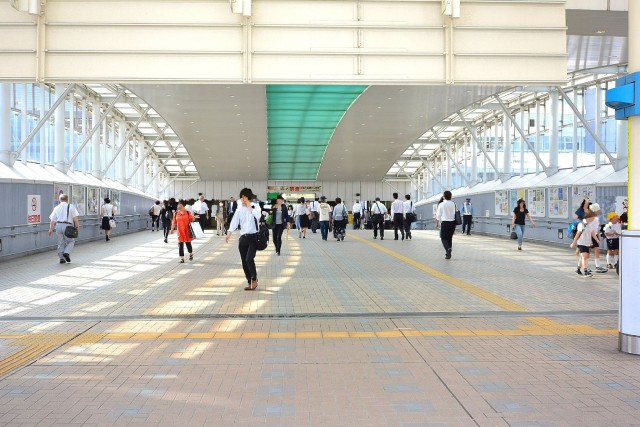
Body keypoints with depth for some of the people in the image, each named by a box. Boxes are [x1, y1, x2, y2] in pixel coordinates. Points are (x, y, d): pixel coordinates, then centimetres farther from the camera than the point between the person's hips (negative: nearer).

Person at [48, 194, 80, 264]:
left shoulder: (56, 208, 13)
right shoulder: (71, 207, 4)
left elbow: (52, 220, 10)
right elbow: (75, 218, -4)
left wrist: (51, 229, 14)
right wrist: (77, 226, 4)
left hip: (58, 225, 4)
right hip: (67, 225, -4)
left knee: (60, 243, 10)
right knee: (71, 241, 9)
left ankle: (61, 258, 9)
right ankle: (66, 252, -14)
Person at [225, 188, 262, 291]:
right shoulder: (239, 210, 9)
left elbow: (257, 216, -25)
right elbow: (234, 222, -2)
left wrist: (249, 207, -19)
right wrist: (229, 234, -16)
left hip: (253, 237, -5)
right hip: (243, 238, 5)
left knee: (249, 259, -18)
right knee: (244, 262, 6)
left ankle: (254, 279, 5)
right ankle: (250, 282, 19)